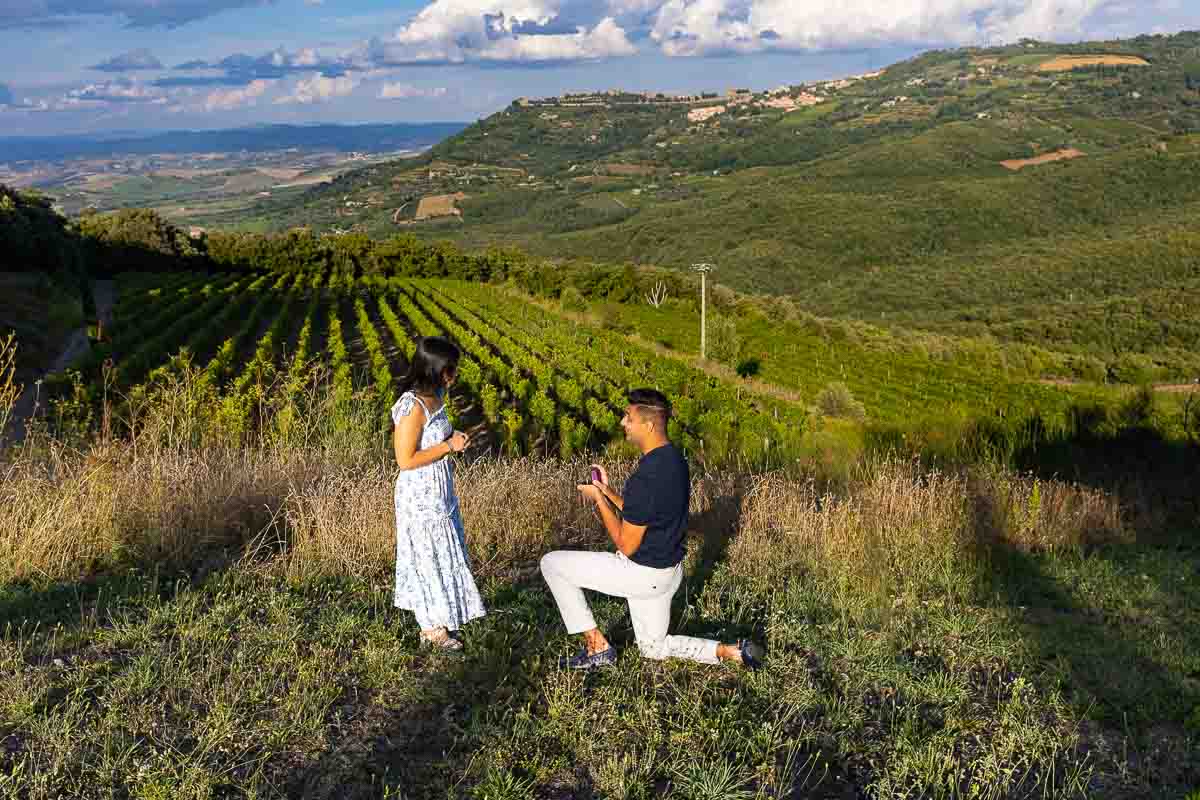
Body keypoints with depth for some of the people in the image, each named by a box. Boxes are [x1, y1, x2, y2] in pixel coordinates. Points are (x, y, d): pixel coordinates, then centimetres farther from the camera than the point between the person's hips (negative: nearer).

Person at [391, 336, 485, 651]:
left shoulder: (433, 397, 3)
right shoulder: (413, 406, -25)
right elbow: (406, 460, -24)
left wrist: (453, 437, 5)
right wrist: (448, 446, -20)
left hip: (439, 492, 9)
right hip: (420, 496, -9)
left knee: (441, 554, 18)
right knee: (429, 558, 4)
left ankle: (434, 619, 33)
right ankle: (432, 629, 19)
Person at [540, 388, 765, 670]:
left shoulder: (647, 477, -29)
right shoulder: (674, 458, 2)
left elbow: (626, 545, -21)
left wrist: (598, 499, -12)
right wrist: (606, 490, 7)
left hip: (643, 574, -9)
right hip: (668, 570, 9)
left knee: (551, 563, 0)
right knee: (654, 649, 27)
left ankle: (597, 647, 6)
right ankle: (733, 652, 13)